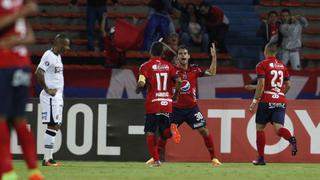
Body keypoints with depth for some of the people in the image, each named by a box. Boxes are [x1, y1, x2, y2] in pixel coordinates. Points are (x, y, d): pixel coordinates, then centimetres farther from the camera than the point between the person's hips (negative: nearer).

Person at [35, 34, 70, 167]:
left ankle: (49, 158, 13)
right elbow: (39, 73, -24)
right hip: (50, 96, -10)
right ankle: (47, 159, -9)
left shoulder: (58, 56, 16)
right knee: (52, 125, -10)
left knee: (56, 126, 10)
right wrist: (46, 89, -21)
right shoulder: (48, 56, -15)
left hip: (58, 96, 10)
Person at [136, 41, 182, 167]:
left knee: (150, 133, 4)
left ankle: (156, 160, -6)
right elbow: (178, 81, -2)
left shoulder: (146, 66, -3)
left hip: (153, 104, -3)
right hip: (167, 103, 3)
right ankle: (173, 132, -24)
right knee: (165, 132, 11)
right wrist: (175, 95, 13)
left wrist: (137, 90, 7)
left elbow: (141, 83, -15)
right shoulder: (169, 65, 9)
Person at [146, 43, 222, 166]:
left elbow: (211, 73, 6)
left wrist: (214, 57, -4)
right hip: (176, 108, 0)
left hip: (192, 108, 1)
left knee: (204, 130, -7)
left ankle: (213, 158, 3)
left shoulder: (194, 70, 0)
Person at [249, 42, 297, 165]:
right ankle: (291, 139, -38)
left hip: (267, 101, -4)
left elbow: (261, 84, -12)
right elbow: (288, 85, 17)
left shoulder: (262, 65, -2)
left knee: (259, 128, 9)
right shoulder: (282, 65, 15)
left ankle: (261, 158, 8)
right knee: (278, 128, -5)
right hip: (281, 101, 4)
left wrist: (255, 101, -7)